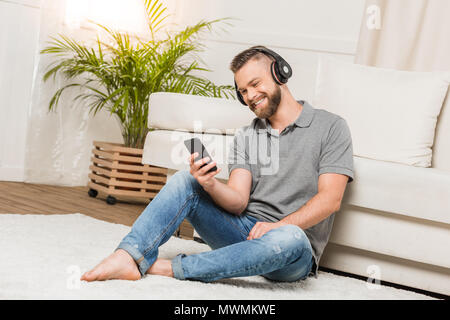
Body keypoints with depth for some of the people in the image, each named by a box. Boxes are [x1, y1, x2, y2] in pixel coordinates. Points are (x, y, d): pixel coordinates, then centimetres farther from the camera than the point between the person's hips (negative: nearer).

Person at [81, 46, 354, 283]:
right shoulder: (246, 136, 15)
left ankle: (173, 268, -33)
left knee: (289, 238, -40)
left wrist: (280, 225, -24)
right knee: (185, 180, -13)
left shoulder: (330, 127, 1)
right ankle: (129, 256, -32)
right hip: (243, 231, 4)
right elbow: (238, 201, 1)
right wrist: (210, 185, -21)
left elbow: (330, 199, -10)